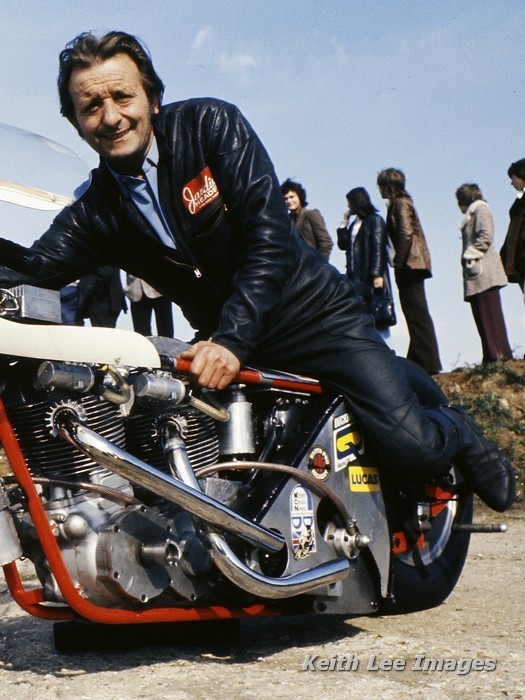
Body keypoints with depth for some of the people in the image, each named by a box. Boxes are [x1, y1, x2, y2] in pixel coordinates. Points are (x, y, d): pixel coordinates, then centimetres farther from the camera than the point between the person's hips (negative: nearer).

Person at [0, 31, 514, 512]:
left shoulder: (211, 125, -11)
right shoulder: (94, 212, 1)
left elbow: (270, 238, -19)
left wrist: (232, 340, -29)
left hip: (315, 313, -4)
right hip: (221, 346, 5)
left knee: (411, 446, -16)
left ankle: (457, 432, 22)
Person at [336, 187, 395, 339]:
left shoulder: (374, 220, -4)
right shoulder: (354, 223, 18)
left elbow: (378, 248, -12)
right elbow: (343, 244, 15)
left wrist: (377, 274, -19)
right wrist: (344, 222, 11)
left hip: (371, 277, -7)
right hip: (356, 276, 7)